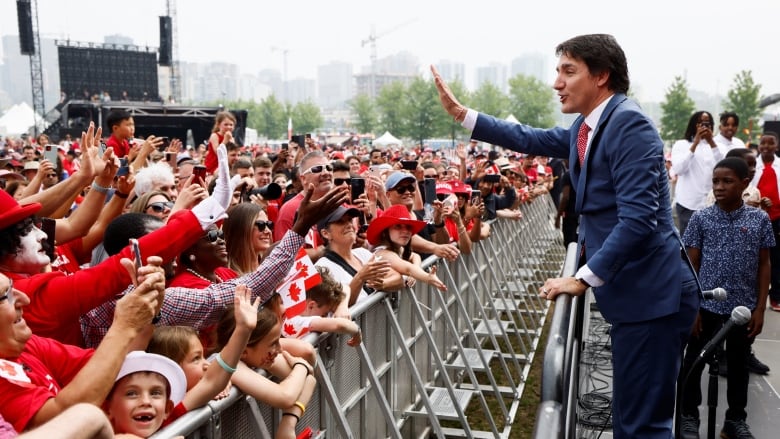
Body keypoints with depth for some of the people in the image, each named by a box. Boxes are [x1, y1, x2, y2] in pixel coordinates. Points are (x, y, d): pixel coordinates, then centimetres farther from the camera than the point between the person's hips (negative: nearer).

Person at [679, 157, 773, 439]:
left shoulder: (759, 220, -2)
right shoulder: (701, 218, -5)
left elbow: (763, 265, 3)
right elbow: (691, 265, -3)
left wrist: (760, 308, -2)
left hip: (743, 306, 1)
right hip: (706, 304, -1)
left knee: (738, 363, 15)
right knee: (694, 361, 8)